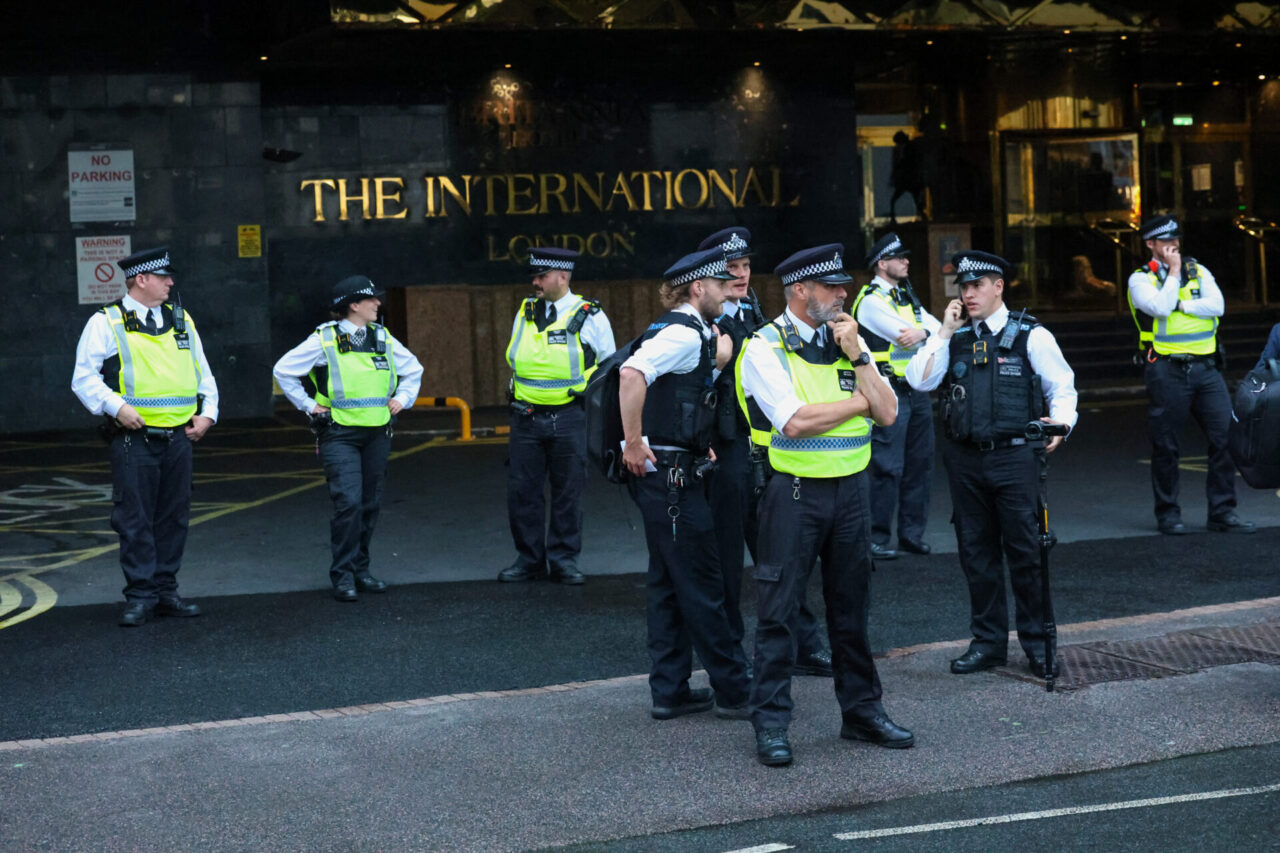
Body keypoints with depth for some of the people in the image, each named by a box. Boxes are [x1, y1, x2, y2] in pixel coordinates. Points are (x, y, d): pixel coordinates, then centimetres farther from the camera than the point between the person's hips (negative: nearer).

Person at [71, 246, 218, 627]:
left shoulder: (181, 320, 15)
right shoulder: (106, 323, -1)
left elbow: (202, 372, 21)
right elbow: (84, 377, -5)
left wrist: (208, 412, 7)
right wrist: (116, 406, -18)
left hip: (179, 438, 5)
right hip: (134, 440, -5)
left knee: (174, 517, 8)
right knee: (135, 520, -2)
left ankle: (166, 592, 17)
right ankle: (140, 596, 5)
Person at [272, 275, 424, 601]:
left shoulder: (383, 338, 9)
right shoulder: (324, 340, -7)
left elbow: (413, 369, 25)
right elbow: (283, 370, 0)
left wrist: (402, 398, 11)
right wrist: (308, 404, -1)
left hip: (377, 433, 5)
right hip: (339, 434, -5)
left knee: (370, 504, 7)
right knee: (348, 503, -14)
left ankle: (360, 569, 19)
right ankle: (343, 576, -5)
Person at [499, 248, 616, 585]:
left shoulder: (590, 316, -2)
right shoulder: (525, 313, 9)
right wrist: (524, 392, 13)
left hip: (569, 417, -3)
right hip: (526, 416, 4)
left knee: (568, 492, 3)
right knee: (522, 490, 3)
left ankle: (564, 560, 13)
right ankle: (529, 559, 14)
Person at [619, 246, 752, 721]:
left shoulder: (689, 333, 17)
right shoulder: (684, 333, -15)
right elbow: (632, 373, -31)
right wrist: (634, 444, -26)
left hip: (672, 475, 11)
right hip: (672, 475, -11)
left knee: (669, 583, 13)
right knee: (701, 585, -3)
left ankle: (670, 691, 18)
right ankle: (733, 691, 3)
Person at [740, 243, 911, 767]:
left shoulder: (851, 341, 9)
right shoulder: (765, 347, -8)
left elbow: (887, 414, 0)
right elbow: (794, 421, -20)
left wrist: (856, 356, -9)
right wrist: (859, 400, -8)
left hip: (851, 488, 5)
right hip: (795, 492, -5)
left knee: (851, 607, 14)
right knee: (778, 610, -2)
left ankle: (862, 712, 24)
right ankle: (771, 725, 5)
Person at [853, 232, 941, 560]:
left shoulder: (906, 296, 17)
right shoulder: (871, 300, -9)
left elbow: (935, 326, 2)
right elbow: (904, 334, -20)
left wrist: (923, 332, -18)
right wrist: (931, 332, -7)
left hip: (917, 390, 8)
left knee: (920, 463, 10)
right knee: (889, 467, -9)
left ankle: (912, 532, 20)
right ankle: (876, 538, -2)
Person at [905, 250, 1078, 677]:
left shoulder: (1030, 336, 0)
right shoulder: (956, 338, 11)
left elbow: (1062, 388, 3)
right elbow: (919, 380, 0)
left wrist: (1059, 422, -16)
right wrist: (944, 332, -2)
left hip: (1013, 456, -4)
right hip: (965, 459, 4)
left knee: (1025, 551, -3)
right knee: (976, 551, 10)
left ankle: (1037, 642, 10)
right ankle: (988, 641, 21)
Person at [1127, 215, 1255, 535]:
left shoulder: (1198, 271, 14)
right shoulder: (1141, 279, 3)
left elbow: (1216, 305, -2)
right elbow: (1160, 307, -16)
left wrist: (1180, 305, -9)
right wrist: (1173, 273, -7)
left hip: (1205, 367, 4)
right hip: (1167, 371, -3)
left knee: (1226, 435, -3)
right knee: (1166, 445, 1)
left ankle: (1222, 512, 4)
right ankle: (1168, 513, 13)